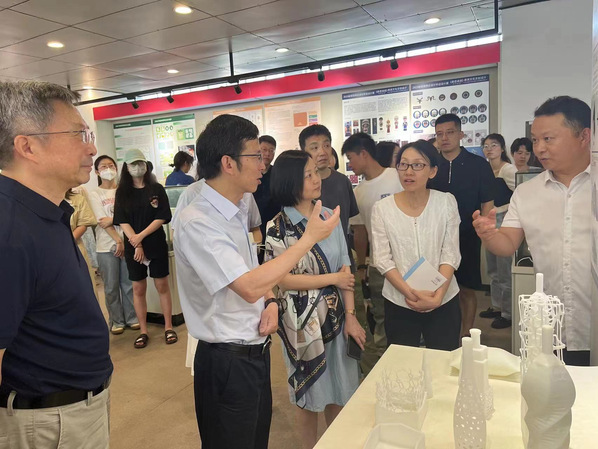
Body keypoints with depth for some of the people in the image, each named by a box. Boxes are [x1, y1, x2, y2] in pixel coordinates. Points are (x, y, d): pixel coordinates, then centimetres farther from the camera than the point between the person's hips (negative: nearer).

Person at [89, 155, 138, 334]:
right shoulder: (95, 195, 3)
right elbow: (102, 221, -5)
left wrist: (112, 220, -14)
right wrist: (118, 240, -11)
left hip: (126, 242, 1)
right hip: (106, 246, -1)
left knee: (128, 283, 6)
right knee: (111, 287, 6)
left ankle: (132, 317, 20)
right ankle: (116, 321, 20)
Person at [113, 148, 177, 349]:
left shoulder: (156, 189, -1)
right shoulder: (122, 192, 2)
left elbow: (162, 218, -8)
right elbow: (122, 221, -5)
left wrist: (141, 236, -17)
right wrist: (136, 244, -15)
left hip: (156, 245, -1)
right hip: (133, 248, 1)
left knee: (162, 286, 5)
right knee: (138, 289, 8)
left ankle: (168, 327, 17)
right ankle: (143, 331, 19)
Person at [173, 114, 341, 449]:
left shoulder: (239, 211, 4)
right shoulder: (196, 222, -23)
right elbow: (249, 288, -32)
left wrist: (270, 302, -4)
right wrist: (310, 238, -26)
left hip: (257, 351, 8)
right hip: (228, 362, -8)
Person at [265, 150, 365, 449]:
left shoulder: (330, 216, 0)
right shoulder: (278, 228, -12)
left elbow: (346, 269, 1)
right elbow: (283, 279, -16)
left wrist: (350, 316, -2)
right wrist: (333, 278, -13)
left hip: (336, 317, 4)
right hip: (303, 321, -4)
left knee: (339, 391, 18)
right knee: (310, 395, 14)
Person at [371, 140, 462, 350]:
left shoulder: (446, 202, -3)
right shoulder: (382, 208, -5)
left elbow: (451, 254, -5)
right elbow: (382, 260, -8)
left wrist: (437, 295, -16)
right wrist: (412, 294, -17)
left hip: (444, 303, 1)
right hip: (399, 305, 0)